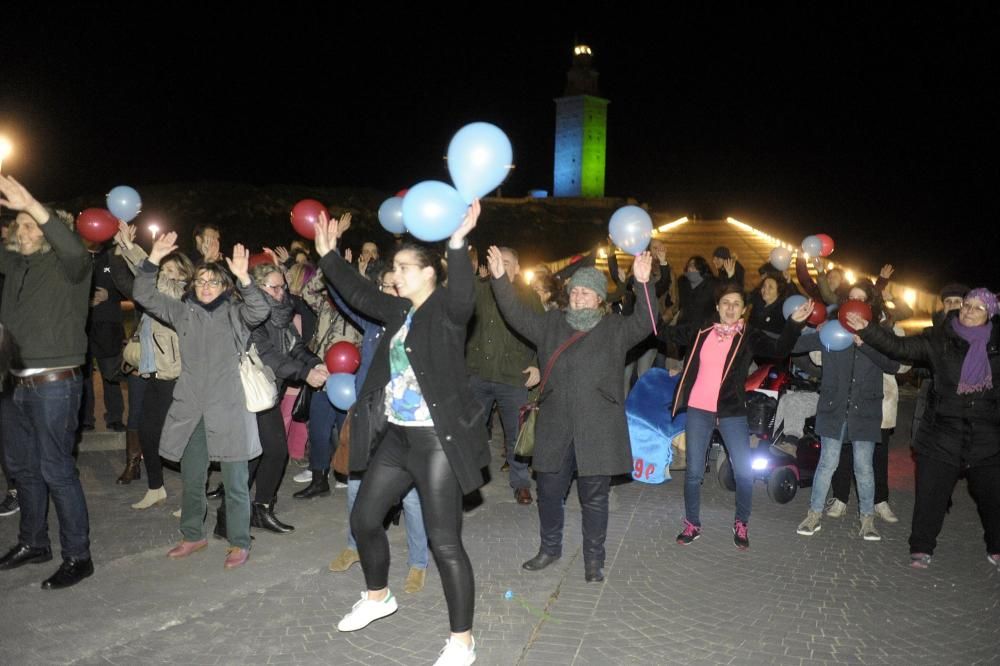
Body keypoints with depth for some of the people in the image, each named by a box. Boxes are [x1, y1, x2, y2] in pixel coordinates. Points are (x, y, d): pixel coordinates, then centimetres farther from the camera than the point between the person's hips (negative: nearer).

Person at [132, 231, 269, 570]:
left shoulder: (235, 314, 0)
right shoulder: (184, 312, 11)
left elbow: (260, 310, -19)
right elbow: (145, 296, 6)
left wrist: (243, 278, -34)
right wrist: (153, 259, -7)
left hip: (228, 410, -4)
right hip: (190, 409, 4)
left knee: (235, 482, 1)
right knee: (191, 479, 16)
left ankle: (239, 542, 13)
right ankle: (193, 535, 33)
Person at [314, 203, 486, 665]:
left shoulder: (447, 309, -11)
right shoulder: (400, 311, 10)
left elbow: (463, 295, -33)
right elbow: (359, 294, 22)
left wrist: (458, 242, -45)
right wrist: (328, 256, 21)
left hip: (438, 439, -8)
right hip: (397, 435, 8)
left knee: (444, 540, -4)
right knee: (364, 518, 18)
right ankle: (378, 597, 44)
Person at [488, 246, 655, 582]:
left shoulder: (615, 329, 1)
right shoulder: (552, 324, 9)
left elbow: (644, 323, -15)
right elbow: (517, 315, 3)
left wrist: (643, 285, -29)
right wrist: (500, 279, -8)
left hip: (598, 430, -3)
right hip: (555, 428, 3)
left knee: (594, 496, 7)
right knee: (548, 491, 13)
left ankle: (594, 559, 23)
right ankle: (550, 548, 34)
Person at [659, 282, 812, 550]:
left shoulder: (749, 336, -1)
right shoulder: (701, 331, 2)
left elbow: (779, 350, -14)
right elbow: (666, 333, 9)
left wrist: (794, 323, -29)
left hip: (732, 412, -1)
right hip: (698, 410, 1)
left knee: (744, 471, 1)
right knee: (694, 472, 7)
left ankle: (741, 524, 24)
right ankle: (692, 524, 24)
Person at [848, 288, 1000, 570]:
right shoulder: (938, 340, -2)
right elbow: (899, 346, -9)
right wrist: (867, 330, -19)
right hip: (942, 433, -1)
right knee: (931, 493, 2)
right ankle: (922, 548, 15)